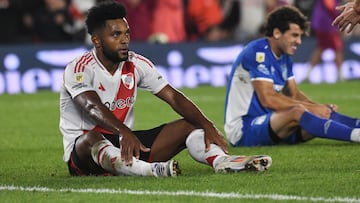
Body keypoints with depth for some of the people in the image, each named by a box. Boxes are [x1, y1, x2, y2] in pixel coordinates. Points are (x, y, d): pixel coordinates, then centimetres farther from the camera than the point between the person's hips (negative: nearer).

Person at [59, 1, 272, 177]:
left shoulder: (136, 64, 5)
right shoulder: (79, 69, -14)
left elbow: (174, 97, -1)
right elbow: (93, 108, -32)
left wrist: (208, 126, -16)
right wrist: (125, 133, -50)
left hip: (124, 144, 6)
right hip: (82, 148, -6)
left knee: (189, 125, -6)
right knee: (93, 139, -42)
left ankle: (221, 160, -37)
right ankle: (149, 171, -69)